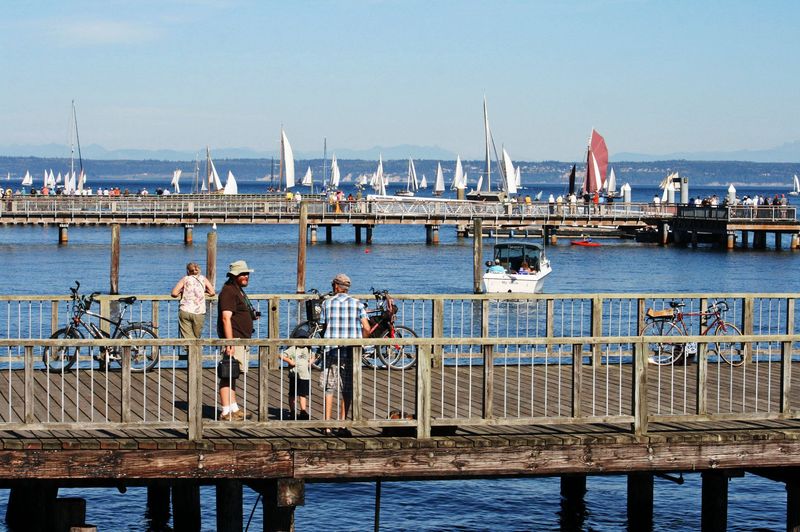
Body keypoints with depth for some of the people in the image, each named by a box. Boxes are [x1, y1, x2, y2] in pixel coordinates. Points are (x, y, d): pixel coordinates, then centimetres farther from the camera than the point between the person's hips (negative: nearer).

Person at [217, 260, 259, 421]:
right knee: (228, 376, -10)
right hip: (233, 341, -11)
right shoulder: (228, 291, -13)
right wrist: (230, 343, -28)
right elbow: (226, 318, -22)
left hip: (241, 341, 11)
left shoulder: (238, 290, 20)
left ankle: (234, 408, 24)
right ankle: (226, 412, -11)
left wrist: (251, 316, 18)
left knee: (232, 376, 17)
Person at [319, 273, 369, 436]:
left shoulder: (327, 303, 1)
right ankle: (342, 425, 6)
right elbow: (366, 328, -5)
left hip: (331, 349, 0)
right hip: (350, 352, 0)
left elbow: (324, 327, 2)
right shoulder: (356, 304, 1)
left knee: (329, 387, 8)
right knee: (347, 389, 8)